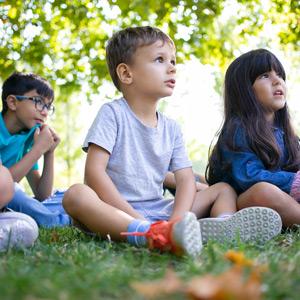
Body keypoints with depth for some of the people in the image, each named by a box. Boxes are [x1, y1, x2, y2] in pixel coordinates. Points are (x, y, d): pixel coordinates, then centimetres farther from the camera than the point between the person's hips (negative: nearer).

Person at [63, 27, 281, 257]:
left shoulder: (171, 128, 10)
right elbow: (94, 171, -16)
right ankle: (150, 234, -53)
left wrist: (176, 220, -20)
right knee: (76, 194, -33)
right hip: (118, 214, -5)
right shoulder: (113, 113, -5)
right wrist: (138, 220, -24)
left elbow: (186, 179, 2)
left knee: (224, 189, 3)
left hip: (159, 213, 6)